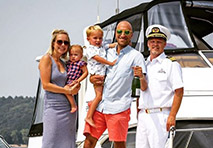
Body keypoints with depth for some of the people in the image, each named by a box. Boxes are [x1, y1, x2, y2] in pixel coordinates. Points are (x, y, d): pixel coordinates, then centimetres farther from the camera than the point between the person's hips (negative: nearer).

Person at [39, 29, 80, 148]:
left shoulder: (64, 63, 14)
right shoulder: (47, 59, -5)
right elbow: (46, 85, -13)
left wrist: (75, 86, -2)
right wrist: (68, 91, -11)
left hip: (69, 108, 7)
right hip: (54, 107, -7)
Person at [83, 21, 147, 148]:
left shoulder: (136, 56, 1)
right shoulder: (108, 53, 16)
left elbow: (144, 87, -5)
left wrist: (141, 76, -29)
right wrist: (92, 79, 1)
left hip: (119, 107, -4)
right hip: (99, 105, 5)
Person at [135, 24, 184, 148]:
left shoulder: (171, 65, 1)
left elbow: (179, 92, -6)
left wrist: (172, 116, -15)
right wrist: (138, 113, 13)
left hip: (160, 115, -6)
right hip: (143, 115, 6)